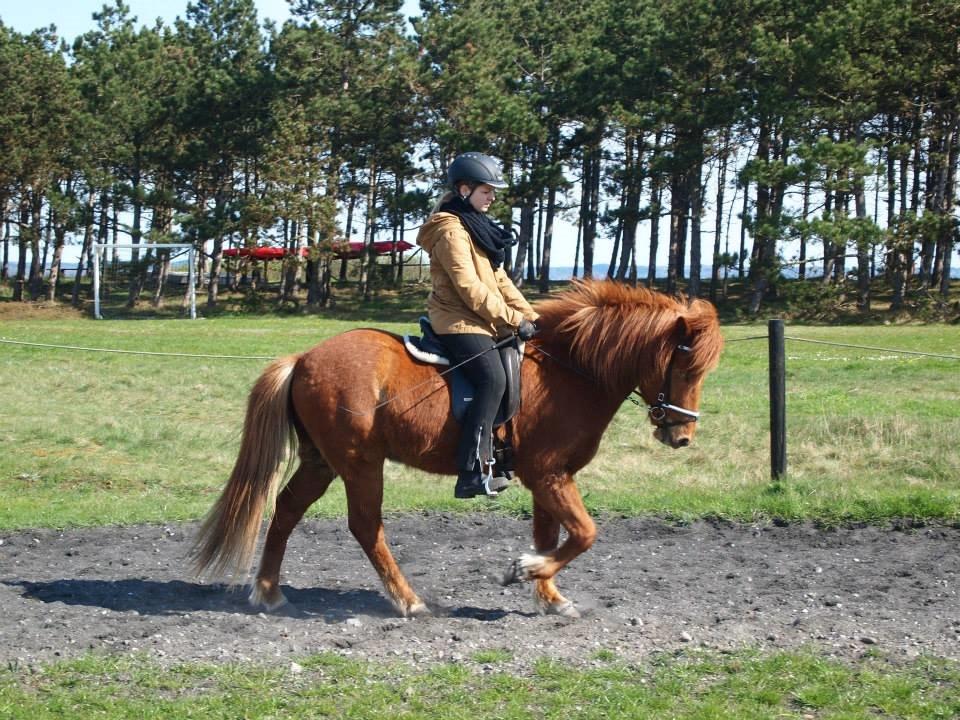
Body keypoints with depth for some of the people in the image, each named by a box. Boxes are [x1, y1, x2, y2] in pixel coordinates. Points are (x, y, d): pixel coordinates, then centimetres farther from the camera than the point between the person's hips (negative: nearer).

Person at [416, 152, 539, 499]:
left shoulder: (476, 226, 20)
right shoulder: (451, 229, -11)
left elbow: (499, 278, 20)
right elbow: (469, 288, -19)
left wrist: (529, 315, 9)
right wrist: (513, 320, -17)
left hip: (481, 320, 11)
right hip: (458, 320, -11)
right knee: (492, 378, -28)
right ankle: (472, 471, -33)